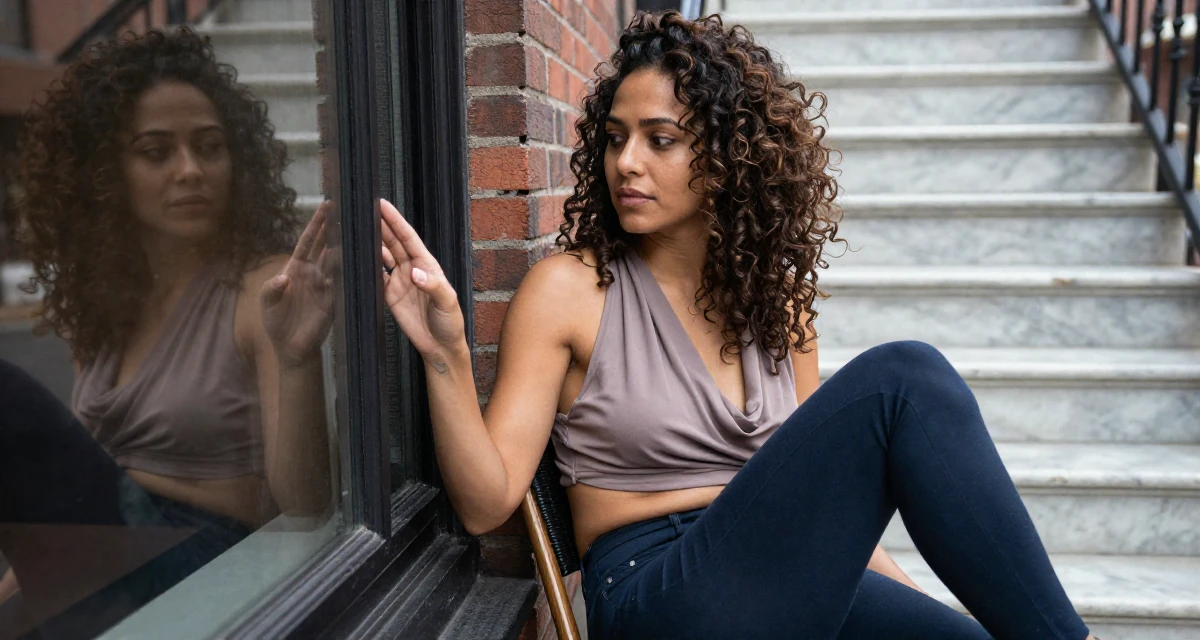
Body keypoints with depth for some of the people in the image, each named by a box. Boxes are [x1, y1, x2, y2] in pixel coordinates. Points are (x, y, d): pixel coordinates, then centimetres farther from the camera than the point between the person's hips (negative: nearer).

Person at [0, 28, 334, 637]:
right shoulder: (103, 300, 10)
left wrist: (296, 363, -34)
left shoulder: (267, 289, -11)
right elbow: (70, 474, 19)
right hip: (98, 571, 6)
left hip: (203, 574, -6)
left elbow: (305, 506, -19)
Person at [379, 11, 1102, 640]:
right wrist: (447, 357, -21)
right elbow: (487, 501, -6)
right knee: (902, 378, -21)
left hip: (793, 579, 5)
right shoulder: (569, 289, -2)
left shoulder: (777, 298, 12)